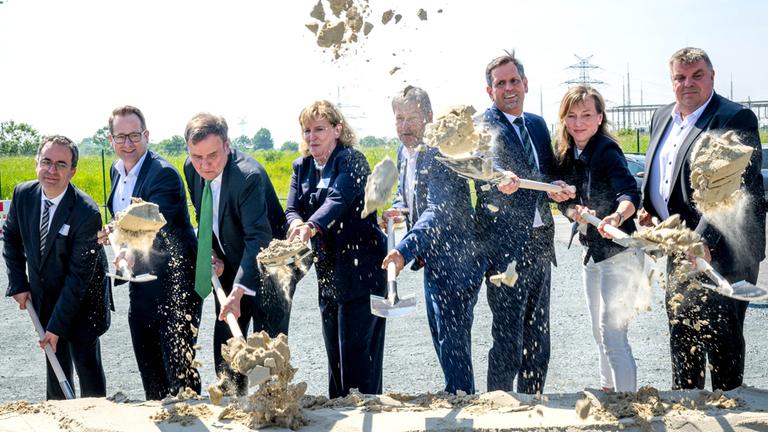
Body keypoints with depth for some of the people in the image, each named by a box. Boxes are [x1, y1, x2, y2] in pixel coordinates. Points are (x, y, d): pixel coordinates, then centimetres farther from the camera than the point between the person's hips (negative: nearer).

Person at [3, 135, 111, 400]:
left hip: (81, 299, -5)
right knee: (56, 360, 15)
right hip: (43, 296, 5)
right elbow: (11, 238, 8)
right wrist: (18, 284, -1)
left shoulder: (87, 213, -26)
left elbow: (79, 274, -23)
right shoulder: (22, 194, -10)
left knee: (86, 362, -3)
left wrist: (57, 326, -22)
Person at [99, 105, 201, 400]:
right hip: (141, 287, 8)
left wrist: (134, 252, -51)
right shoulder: (117, 170, 8)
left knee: (178, 367, -5)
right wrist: (115, 231, 4)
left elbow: (157, 228, -33)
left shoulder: (164, 174, -19)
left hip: (174, 284, -8)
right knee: (148, 368, 16)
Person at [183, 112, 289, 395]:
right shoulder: (192, 170, -6)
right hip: (230, 268, 7)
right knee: (224, 346, 10)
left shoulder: (249, 175, -29)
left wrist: (238, 293, -43)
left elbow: (258, 239, -36)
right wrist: (210, 253, -6)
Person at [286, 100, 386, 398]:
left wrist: (311, 227, -45)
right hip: (328, 271, 7)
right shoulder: (302, 166, 11)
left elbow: (338, 200, -27)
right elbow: (292, 208, 1)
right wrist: (297, 223, -23)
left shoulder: (351, 161, -11)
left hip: (360, 268, -7)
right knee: (334, 348, 11)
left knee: (357, 348, -7)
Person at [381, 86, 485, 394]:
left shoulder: (439, 154, -23)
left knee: (452, 338, -5)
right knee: (440, 335, 19)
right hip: (434, 261, 10)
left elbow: (439, 211, -32)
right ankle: (456, 396, 32)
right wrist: (397, 210, -2)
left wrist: (405, 250, -42)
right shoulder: (405, 152, 7)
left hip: (455, 261, -10)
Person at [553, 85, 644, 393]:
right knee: (599, 332, 22)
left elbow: (631, 194, -32)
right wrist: (577, 212, -15)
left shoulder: (606, 151, -18)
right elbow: (564, 202, 7)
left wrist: (617, 217, -52)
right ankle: (608, 392, 40)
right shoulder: (566, 156, 4)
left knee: (613, 335, -11)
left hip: (620, 252, -8)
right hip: (592, 252, 9)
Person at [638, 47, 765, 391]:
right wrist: (647, 207, 6)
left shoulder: (736, 119, -15)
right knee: (680, 335, 19)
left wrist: (703, 240, -34)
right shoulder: (662, 118, 10)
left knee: (722, 340, 2)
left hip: (720, 252, -8)